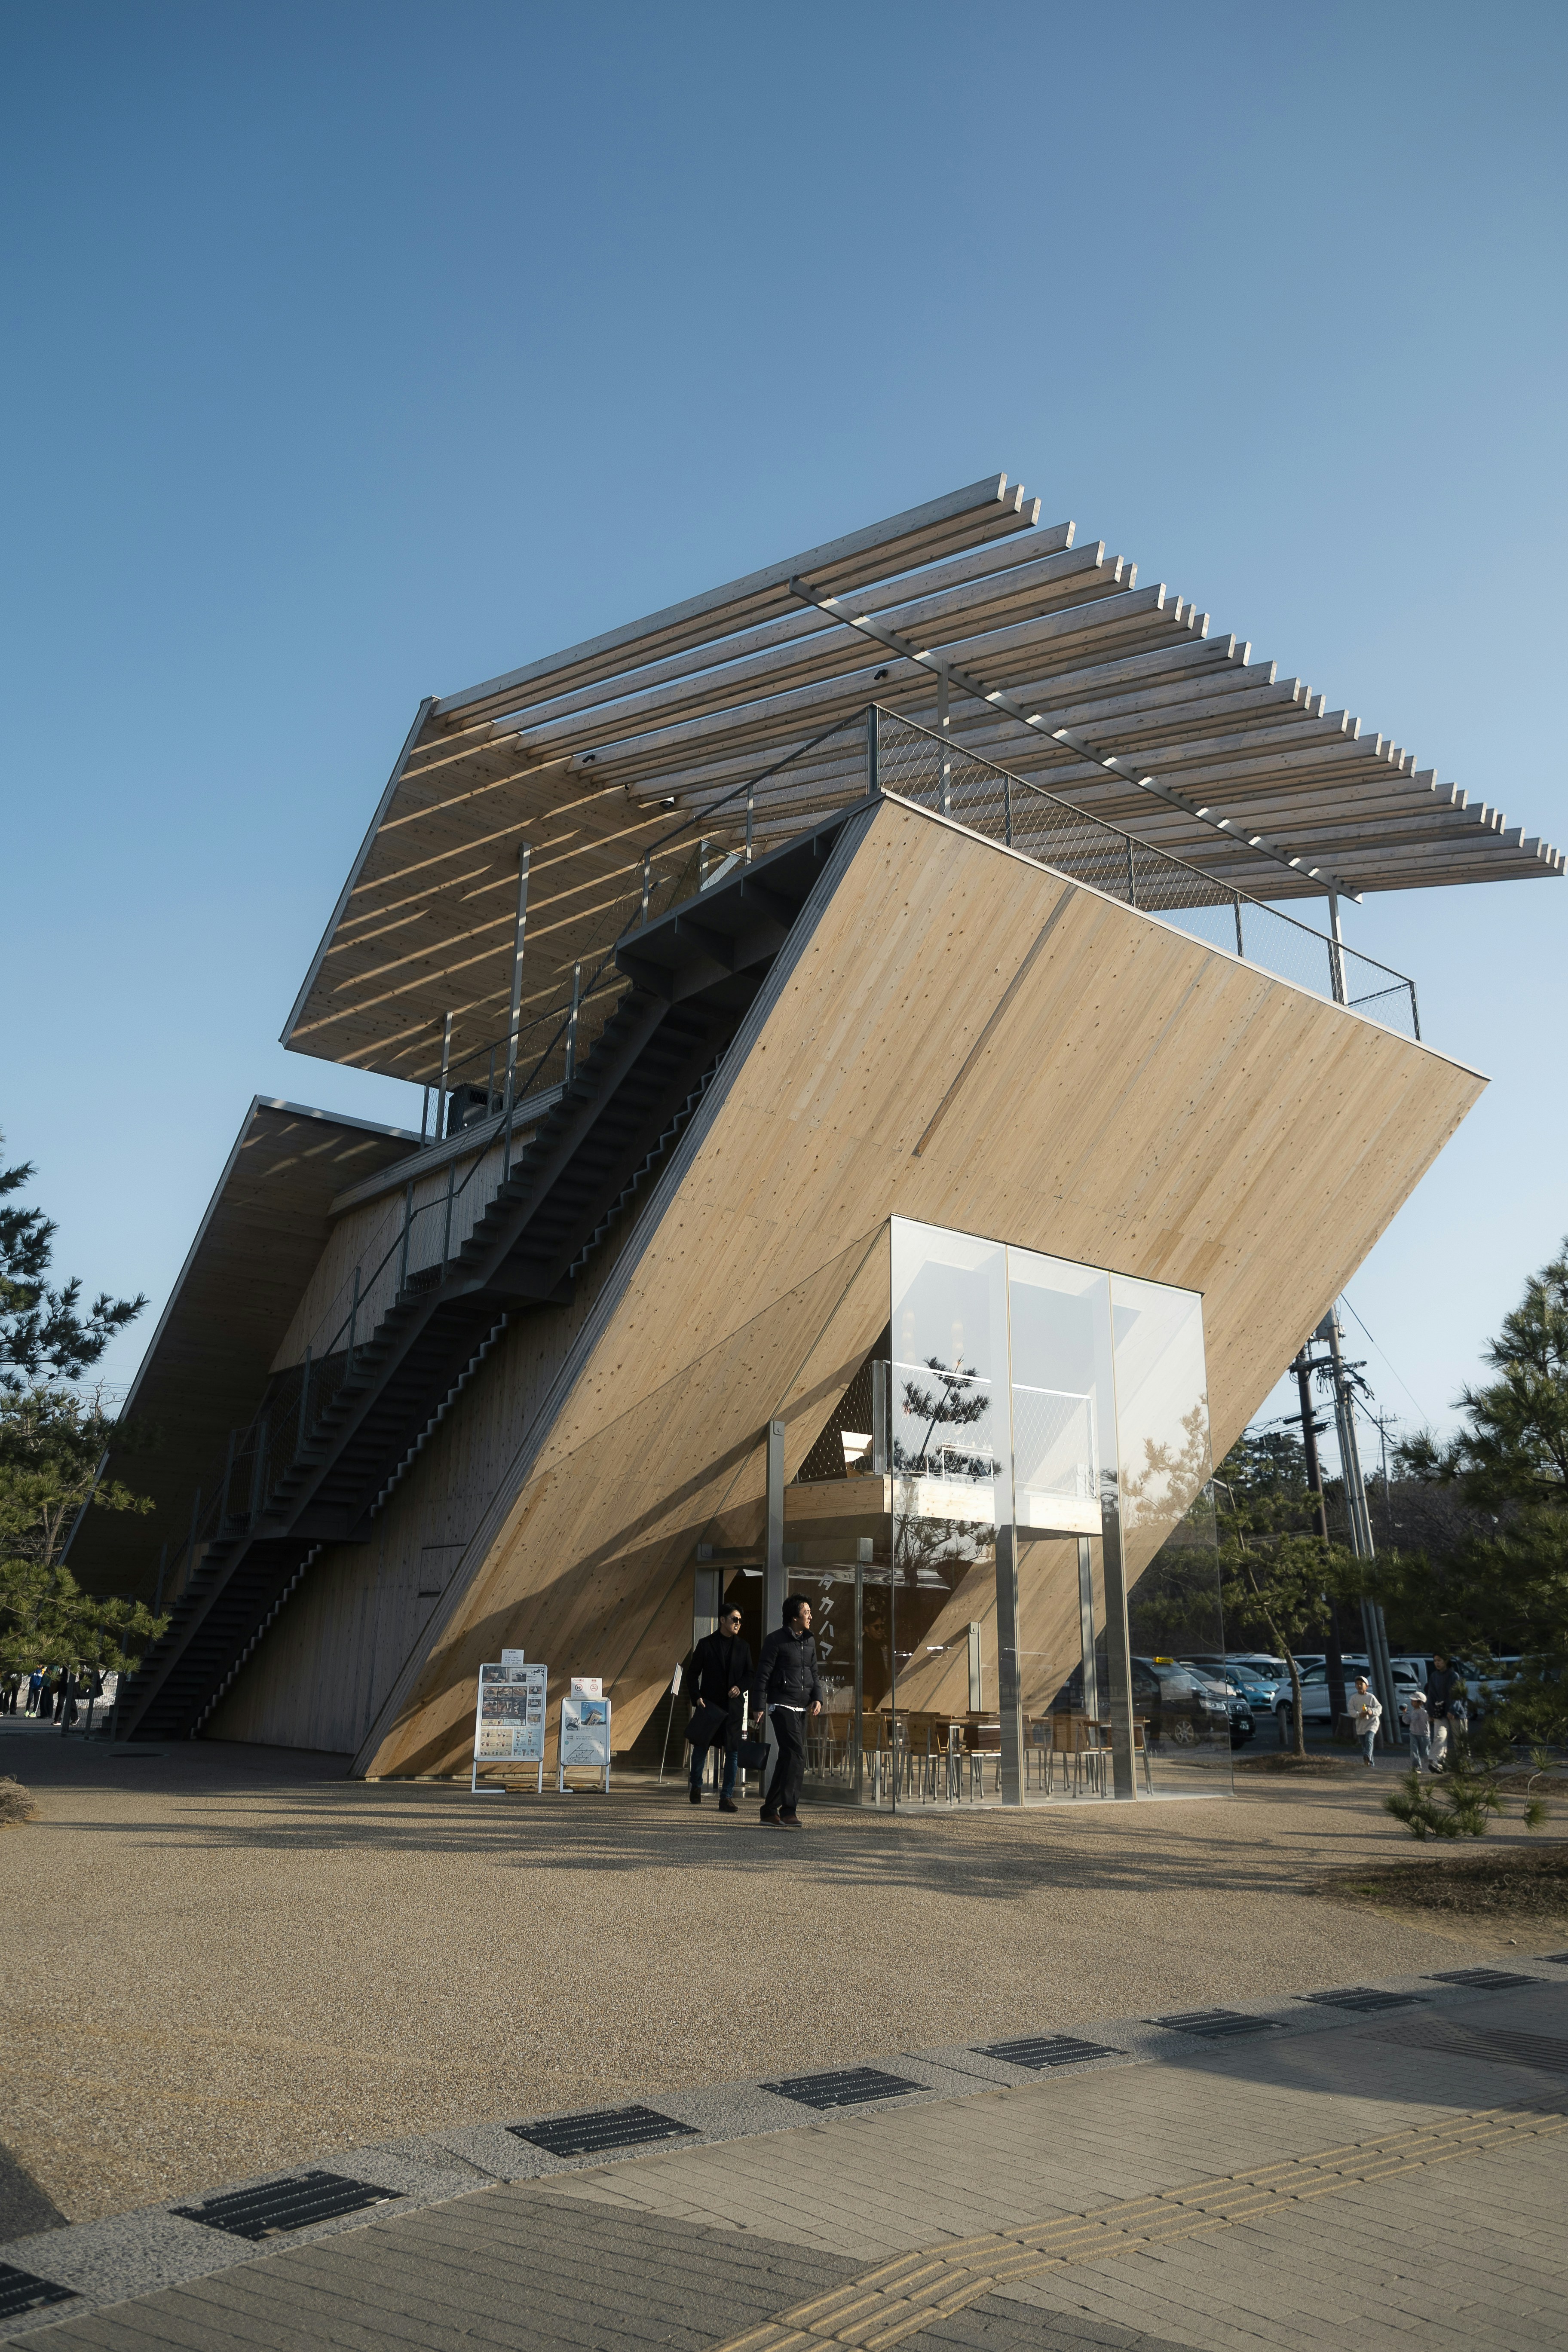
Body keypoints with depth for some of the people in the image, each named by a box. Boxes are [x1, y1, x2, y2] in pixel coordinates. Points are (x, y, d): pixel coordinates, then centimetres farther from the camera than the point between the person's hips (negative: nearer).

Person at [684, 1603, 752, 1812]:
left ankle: (727, 1798, 5)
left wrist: (740, 1687, -9)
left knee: (732, 1751, -1)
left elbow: (750, 1674, 11)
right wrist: (696, 1698, -11)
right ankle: (696, 1785, 32)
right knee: (701, 1747, 5)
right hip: (708, 1704, -2)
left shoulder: (743, 1647, 9)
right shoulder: (706, 1644, 0)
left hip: (733, 1706, 2)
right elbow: (692, 1673, 0)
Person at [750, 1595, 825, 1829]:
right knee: (796, 1756, -17)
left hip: (802, 1708, 8)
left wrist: (817, 1699, 3)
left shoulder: (809, 1641, 14)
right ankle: (788, 1811, -15)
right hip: (782, 1705, -8)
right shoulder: (776, 1640, -7)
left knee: (787, 1758, 10)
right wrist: (759, 1706, -12)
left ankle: (770, 1811, 19)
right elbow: (763, 1674, -8)